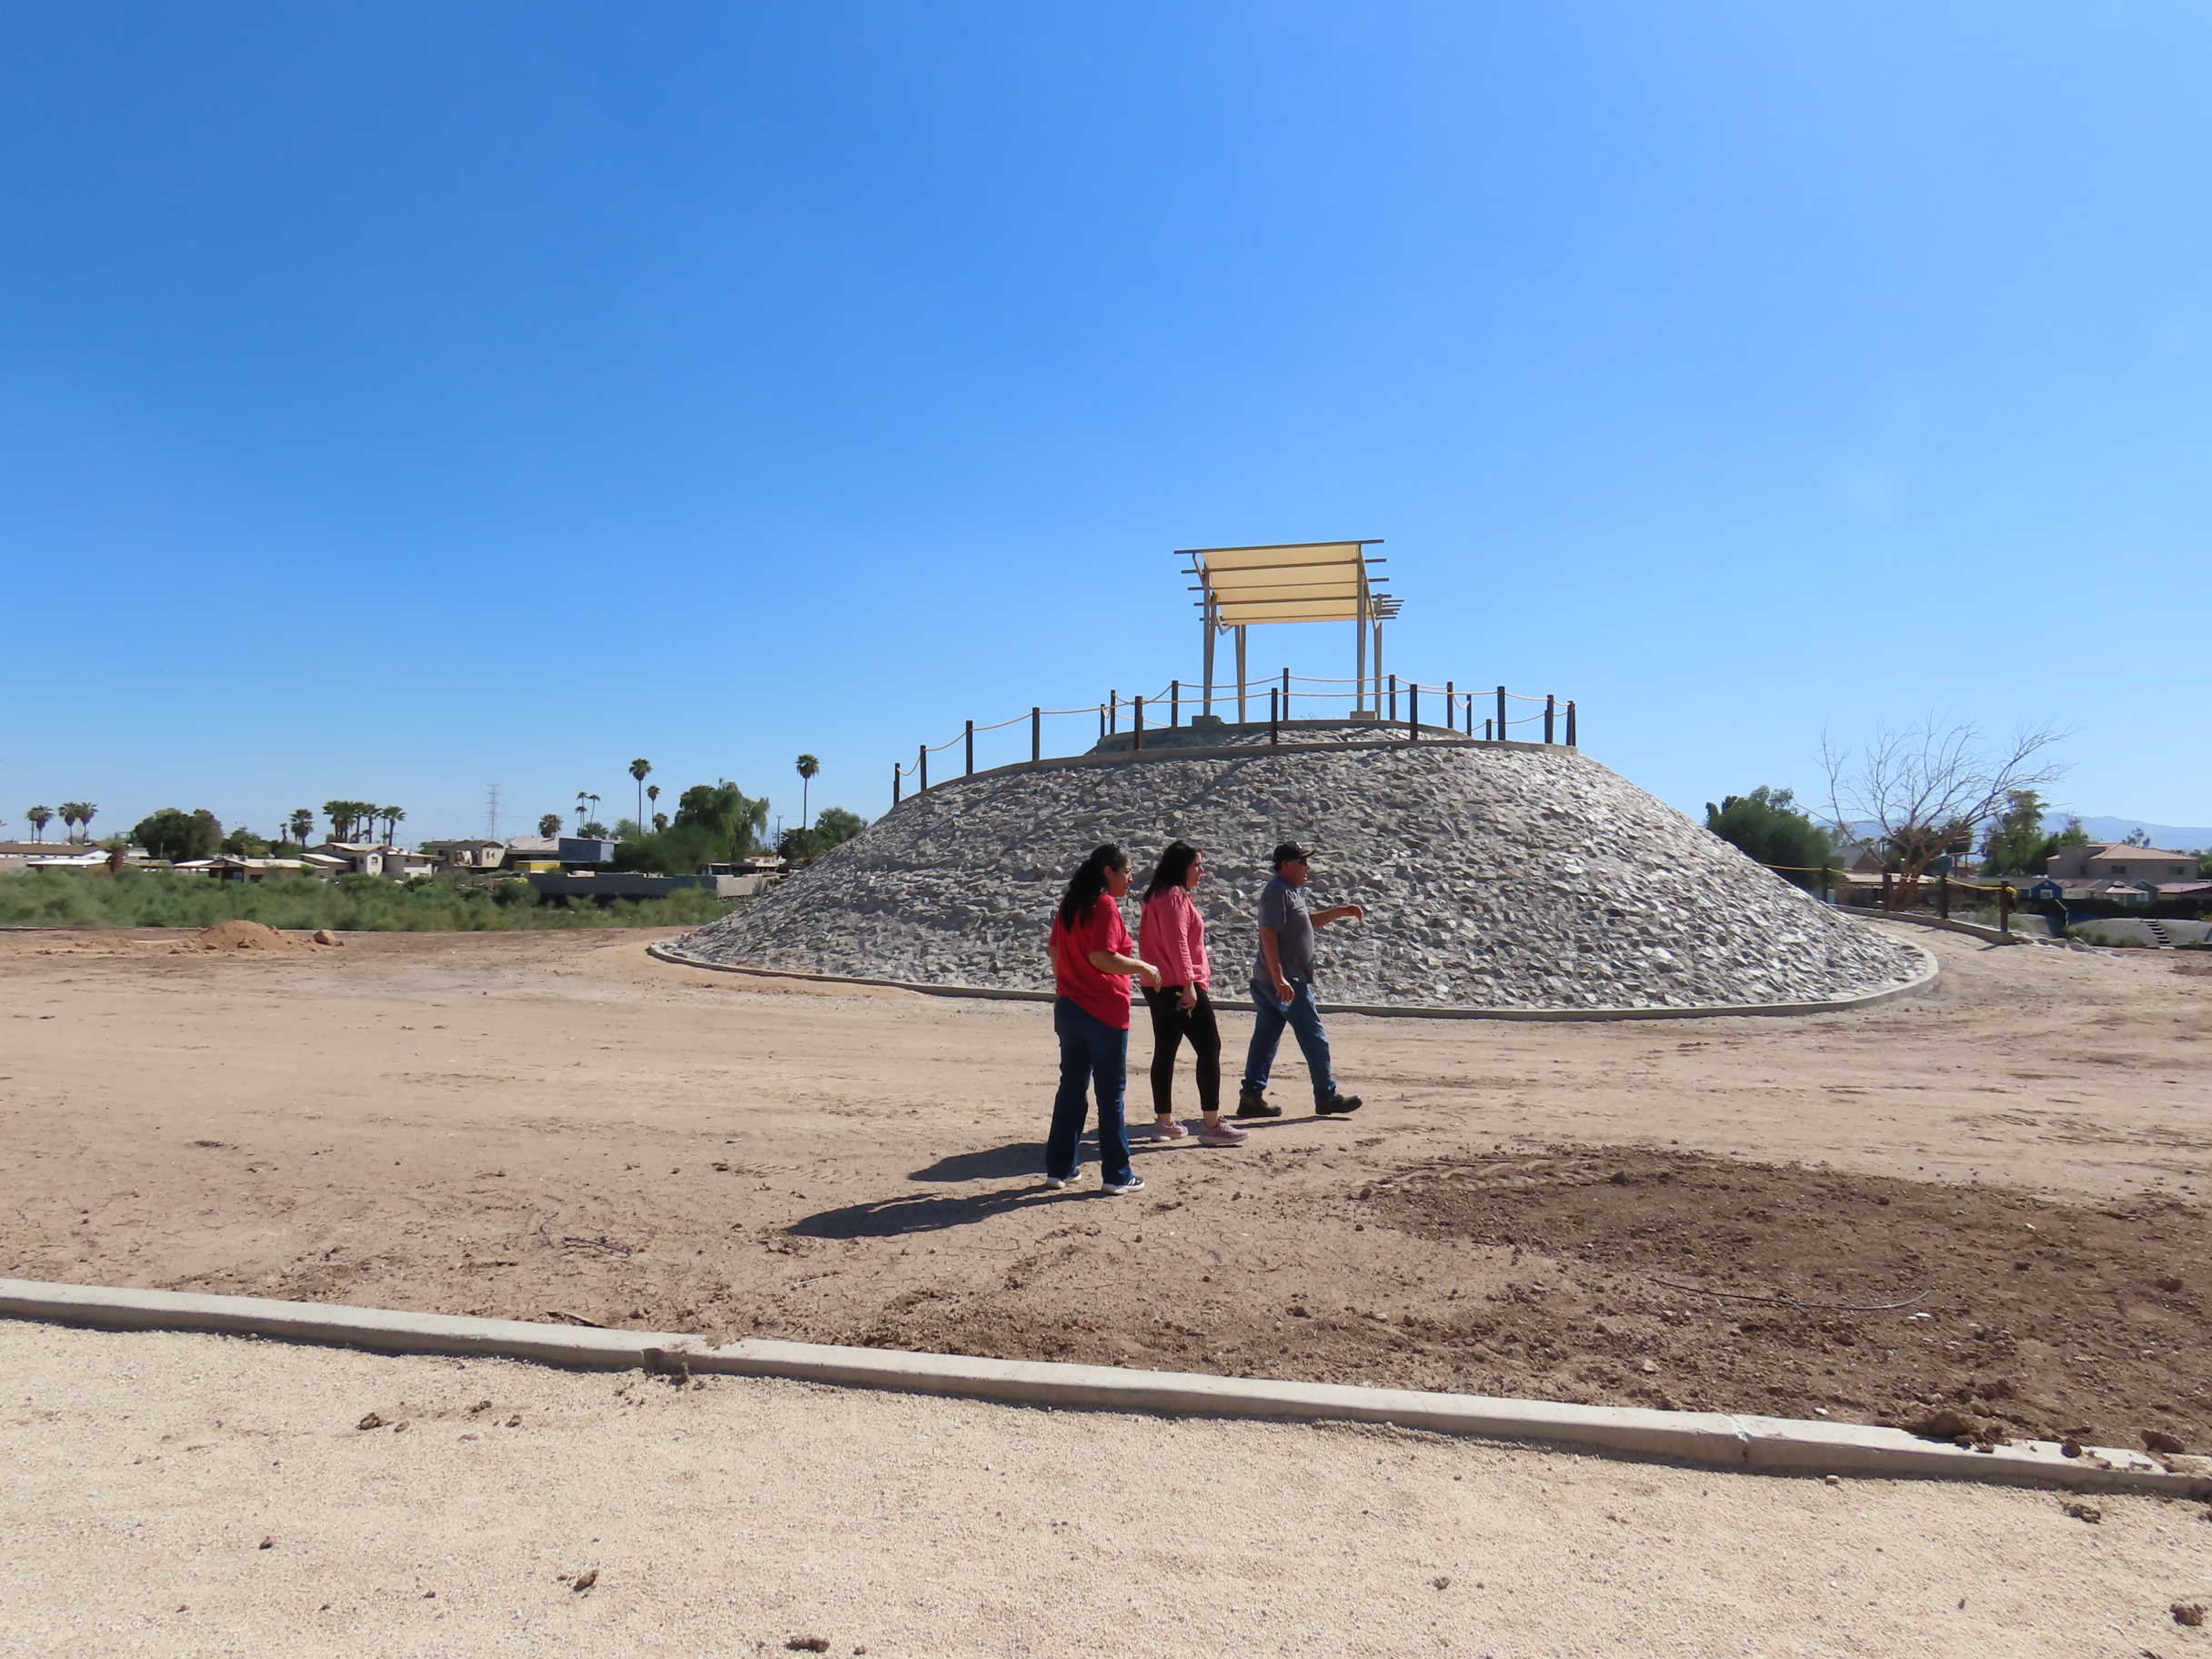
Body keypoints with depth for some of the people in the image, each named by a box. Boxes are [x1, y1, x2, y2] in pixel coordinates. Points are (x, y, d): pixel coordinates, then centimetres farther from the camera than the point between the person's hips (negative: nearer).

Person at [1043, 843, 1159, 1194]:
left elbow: (1055, 951, 16)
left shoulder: (1069, 904, 11)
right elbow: (1101, 957, -23)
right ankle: (1117, 1175, 10)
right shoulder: (1105, 905, -14)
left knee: (1070, 1089, 13)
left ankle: (1059, 1169, 18)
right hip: (1104, 1013, -8)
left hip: (1069, 1010, 8)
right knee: (1111, 1094, 2)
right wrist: (1142, 966, -12)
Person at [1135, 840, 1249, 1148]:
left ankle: (1164, 1122, 16)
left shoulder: (1160, 896, 17)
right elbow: (1176, 943, -21)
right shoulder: (1174, 896, -13)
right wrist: (1188, 984, -23)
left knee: (1165, 1052, 11)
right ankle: (1211, 1125, -5)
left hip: (1161, 988, 10)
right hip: (1179, 987, -10)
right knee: (1209, 1049, -6)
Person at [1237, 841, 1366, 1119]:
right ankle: (1327, 1096, 7)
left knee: (1265, 1039, 9)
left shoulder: (1292, 891, 18)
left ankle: (1251, 1097, 11)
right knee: (1314, 1038, -1)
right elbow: (1269, 934, -22)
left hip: (1269, 981, 10)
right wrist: (1279, 979, -27)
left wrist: (1341, 911, 19)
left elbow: (1310, 920, 34)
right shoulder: (1277, 891, -14)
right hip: (1286, 981, -10)